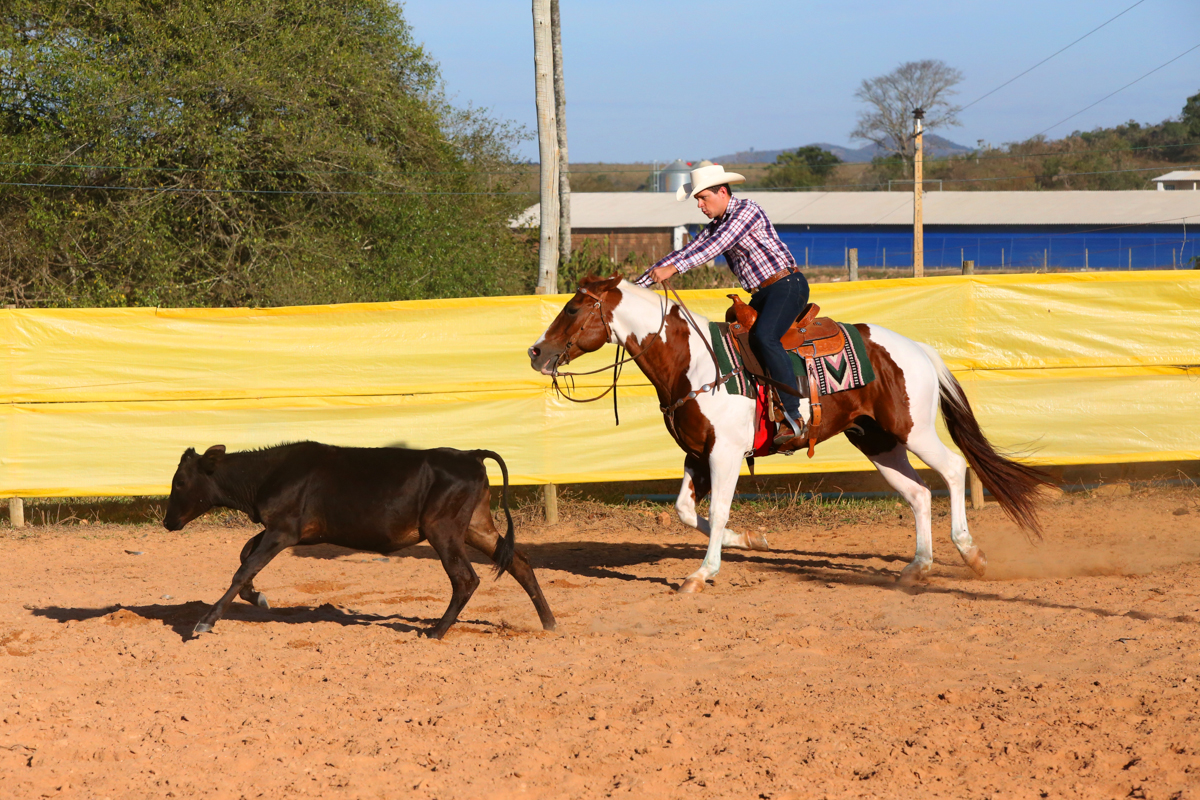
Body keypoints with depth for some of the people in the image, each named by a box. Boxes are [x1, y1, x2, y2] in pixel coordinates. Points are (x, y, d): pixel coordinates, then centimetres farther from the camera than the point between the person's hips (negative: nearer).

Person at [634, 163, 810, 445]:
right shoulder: (716, 226, 16)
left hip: (787, 285, -10)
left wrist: (672, 268, -30)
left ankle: (795, 414, -34)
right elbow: (686, 252, 17)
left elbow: (715, 246, -23)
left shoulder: (747, 210, -12)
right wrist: (639, 282, 11)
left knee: (764, 338, -31)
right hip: (761, 295, 10)